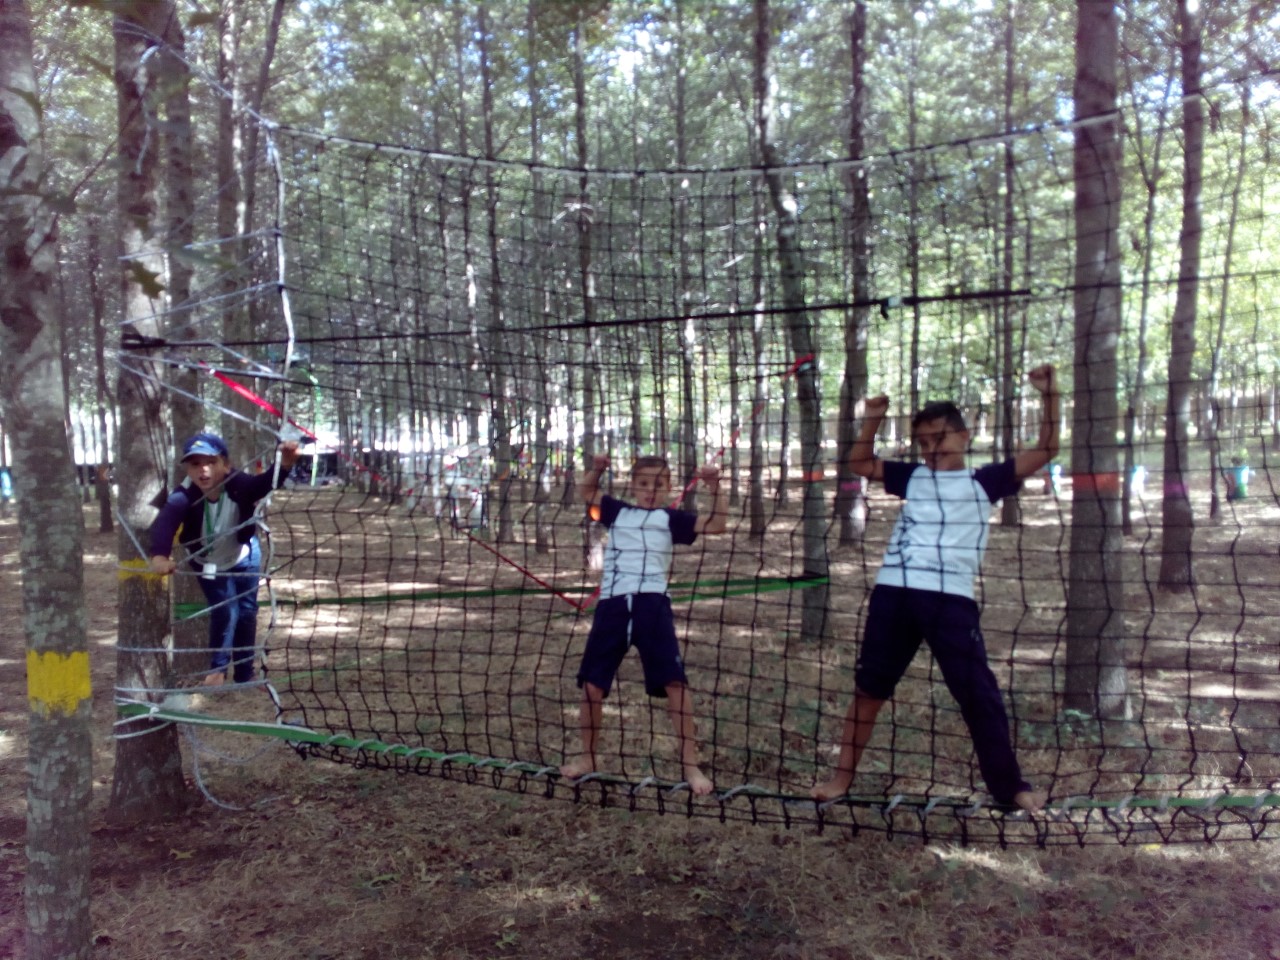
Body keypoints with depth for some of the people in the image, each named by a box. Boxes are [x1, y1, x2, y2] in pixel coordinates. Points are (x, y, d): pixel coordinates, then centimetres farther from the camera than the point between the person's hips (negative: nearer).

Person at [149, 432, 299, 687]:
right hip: (208, 562, -1)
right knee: (224, 611, -9)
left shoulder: (238, 484, -36)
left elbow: (264, 483, -55)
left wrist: (284, 465, -77)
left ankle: (244, 676, 25)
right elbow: (165, 522, -53)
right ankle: (217, 669, 14)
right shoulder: (183, 496, -37)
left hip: (244, 556, 1)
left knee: (247, 612, 8)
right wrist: (160, 556, -72)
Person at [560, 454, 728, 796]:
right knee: (592, 682, 7)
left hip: (652, 603, -3)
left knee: (674, 682, -7)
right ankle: (587, 758, 26)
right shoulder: (617, 511, 18)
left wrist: (714, 486, -8)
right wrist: (597, 469, 9)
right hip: (612, 603, 3)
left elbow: (717, 523, 4)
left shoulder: (671, 518, 10)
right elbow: (587, 493, 28)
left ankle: (690, 765, 1)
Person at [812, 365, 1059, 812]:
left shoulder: (984, 482, 9)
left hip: (951, 597, -3)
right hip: (894, 592, 3)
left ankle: (1010, 787, 18)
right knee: (869, 687, 11)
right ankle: (842, 778, 22)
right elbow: (861, 463, 23)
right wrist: (873, 420, 9)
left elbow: (1045, 451, 4)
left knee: (979, 694, 3)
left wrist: (1049, 396, -6)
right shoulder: (912, 477, 18)